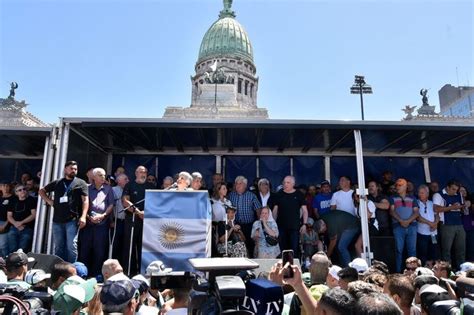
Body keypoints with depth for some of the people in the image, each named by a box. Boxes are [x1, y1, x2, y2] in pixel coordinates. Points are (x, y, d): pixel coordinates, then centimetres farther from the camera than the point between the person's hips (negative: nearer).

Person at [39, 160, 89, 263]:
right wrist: (49, 201, 9)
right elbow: (42, 191, 27)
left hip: (73, 220, -4)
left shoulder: (81, 183, 4)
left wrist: (83, 216, -15)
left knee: (71, 246, -6)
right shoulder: (57, 183, 14)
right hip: (57, 220, 4)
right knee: (58, 246, 11)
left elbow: (85, 200, -4)